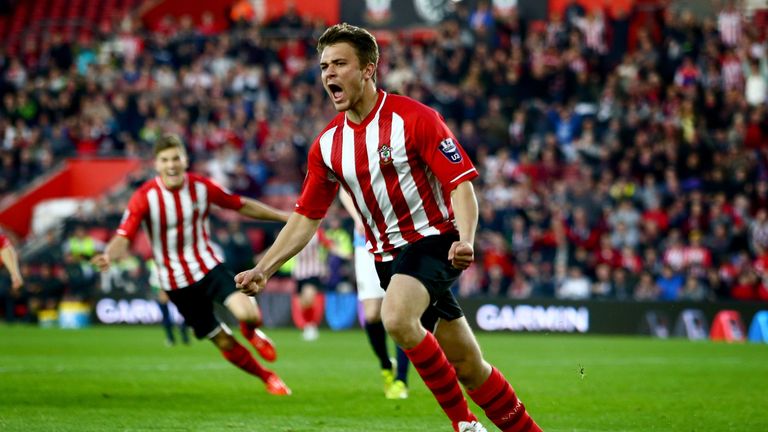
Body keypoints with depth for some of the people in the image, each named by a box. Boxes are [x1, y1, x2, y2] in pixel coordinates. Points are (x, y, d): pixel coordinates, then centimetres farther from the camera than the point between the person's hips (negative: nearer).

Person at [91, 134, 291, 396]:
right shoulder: (145, 197, -16)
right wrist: (109, 256, -47)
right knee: (225, 344, 0)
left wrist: (284, 216, 7)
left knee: (247, 314, -25)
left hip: (209, 267, 1)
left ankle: (250, 330, 13)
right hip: (177, 282, -1)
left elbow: (241, 206, 5)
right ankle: (267, 377, 24)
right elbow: (124, 236, -24)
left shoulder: (202, 187, -8)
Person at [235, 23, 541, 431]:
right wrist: (262, 269, 0)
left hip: (434, 240, -6)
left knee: (396, 318, -31)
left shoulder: (413, 118, -13)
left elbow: (461, 183, -15)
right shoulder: (327, 144, 4)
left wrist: (465, 240, -32)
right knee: (468, 368, 4)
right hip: (388, 255, 6)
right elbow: (305, 218, 10)